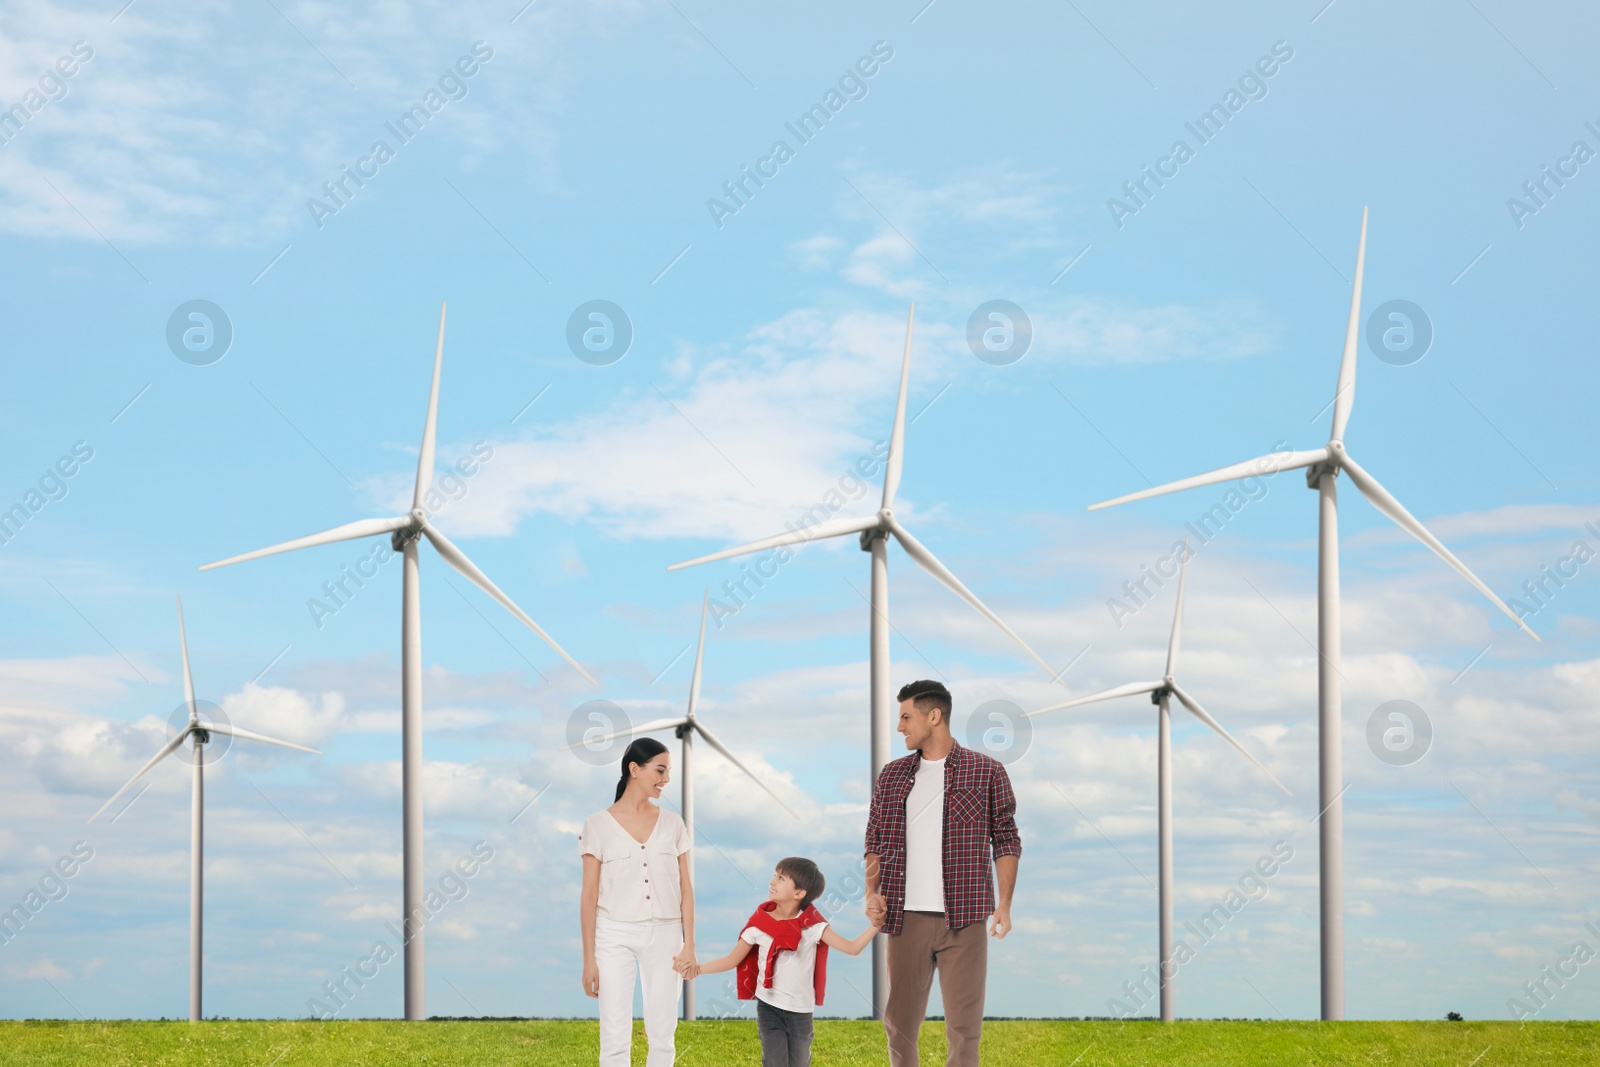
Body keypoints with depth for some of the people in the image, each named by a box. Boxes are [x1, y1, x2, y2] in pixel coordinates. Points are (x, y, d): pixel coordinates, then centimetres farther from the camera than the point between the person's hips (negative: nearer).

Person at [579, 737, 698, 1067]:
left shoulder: (672, 824, 7)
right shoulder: (598, 824, -1)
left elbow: (685, 888, 8)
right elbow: (590, 895, -2)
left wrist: (689, 945, 0)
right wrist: (589, 959, -5)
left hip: (664, 935, 3)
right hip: (615, 935, -3)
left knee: (662, 1038, 4)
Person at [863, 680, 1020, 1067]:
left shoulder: (987, 772, 2)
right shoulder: (891, 776, 12)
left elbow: (1006, 841, 3)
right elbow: (875, 842, 15)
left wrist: (1004, 905, -5)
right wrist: (871, 892, -2)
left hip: (962, 919, -3)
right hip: (905, 919, 3)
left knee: (964, 1026, -2)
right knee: (899, 1023, 6)